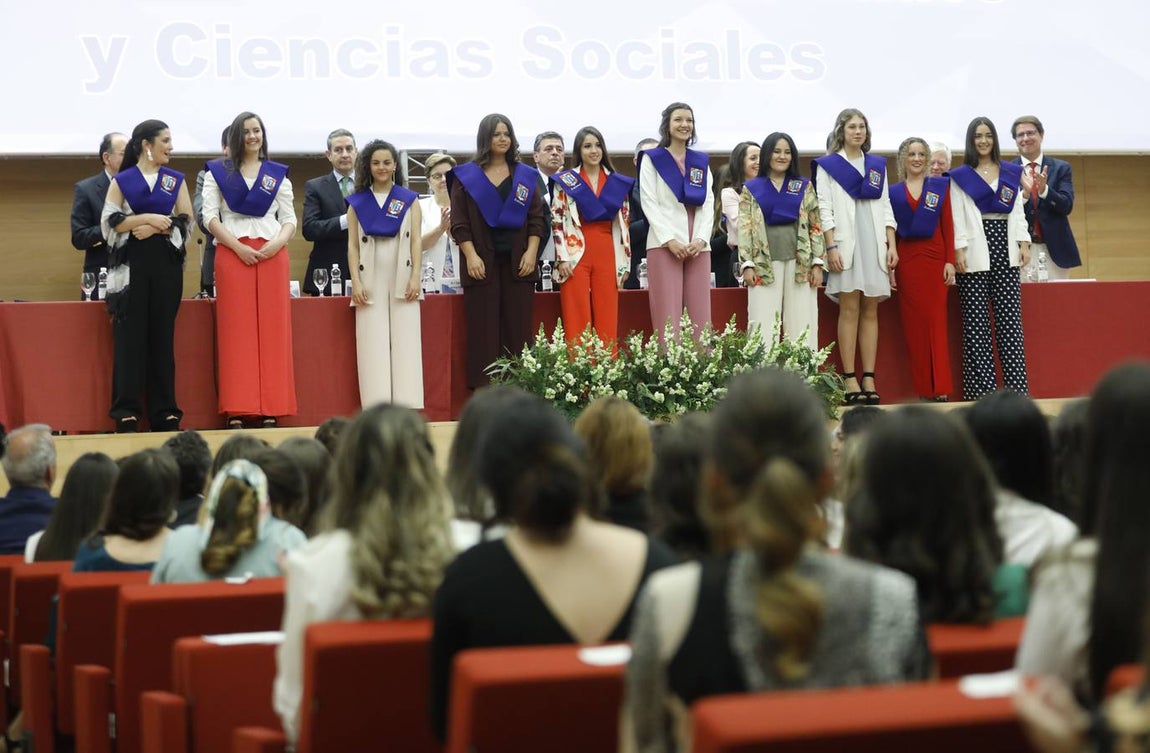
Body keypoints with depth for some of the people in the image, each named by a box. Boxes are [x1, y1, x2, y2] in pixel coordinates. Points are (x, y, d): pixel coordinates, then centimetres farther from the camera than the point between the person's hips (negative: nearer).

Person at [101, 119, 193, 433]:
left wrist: (155, 228, -10)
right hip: (131, 263, -2)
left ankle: (164, 411, 5)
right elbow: (110, 221, -3)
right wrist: (148, 217, -12)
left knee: (163, 334, 2)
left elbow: (186, 221, 5)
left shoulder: (176, 180, 12)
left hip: (166, 262, 2)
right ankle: (126, 411, -3)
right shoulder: (122, 181, 5)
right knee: (129, 334, -5)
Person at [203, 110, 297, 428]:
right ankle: (236, 411, -6)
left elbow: (290, 219, 11)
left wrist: (278, 242, -10)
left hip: (272, 254, 1)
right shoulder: (217, 172, 11)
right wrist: (238, 246, -11)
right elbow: (210, 216, 2)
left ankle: (270, 409, -1)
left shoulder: (278, 173, 14)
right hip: (232, 253, -1)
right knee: (236, 330, -5)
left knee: (272, 329, -2)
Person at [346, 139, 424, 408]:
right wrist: (356, 282, -4)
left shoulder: (409, 199, 10)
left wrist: (415, 277, -6)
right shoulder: (357, 202, 11)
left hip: (402, 281, 0)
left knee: (405, 344, -4)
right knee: (373, 345, -3)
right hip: (370, 281, 0)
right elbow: (352, 244, 6)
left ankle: (407, 410, -3)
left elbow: (416, 240, 5)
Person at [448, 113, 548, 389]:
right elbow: (459, 222, 1)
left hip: (518, 261, 2)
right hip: (482, 262, -2)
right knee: (483, 329, -4)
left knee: (518, 328, -1)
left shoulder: (525, 176, 13)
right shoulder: (466, 176, 7)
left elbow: (537, 218, 8)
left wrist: (531, 252, -4)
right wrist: (471, 256, -10)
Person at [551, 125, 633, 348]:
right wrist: (563, 257, -9)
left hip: (607, 254, 3)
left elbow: (624, 224, 13)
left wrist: (624, 262, 7)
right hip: (576, 254, -2)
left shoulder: (618, 183, 12)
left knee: (608, 321, 1)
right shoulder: (565, 181, 5)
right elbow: (557, 221, 0)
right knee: (577, 321, -5)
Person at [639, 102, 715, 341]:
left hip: (698, 245, 4)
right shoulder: (652, 159, 7)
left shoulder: (701, 161, 18)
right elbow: (649, 204, -2)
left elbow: (708, 204, 11)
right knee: (668, 315, -9)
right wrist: (670, 240, -14)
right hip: (664, 244, -4)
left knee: (700, 315, -2)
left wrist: (701, 239, -6)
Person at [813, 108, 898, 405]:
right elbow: (824, 209, -2)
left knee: (870, 311, 1)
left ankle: (869, 379, 2)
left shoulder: (878, 165, 17)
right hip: (844, 244, -4)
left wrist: (892, 245, 5)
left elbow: (886, 207, 15)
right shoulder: (828, 165, 5)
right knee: (849, 309, -7)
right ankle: (850, 380, -6)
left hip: (875, 244, 4)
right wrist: (831, 247, -11)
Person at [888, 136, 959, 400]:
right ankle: (923, 389, 3)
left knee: (936, 320, -4)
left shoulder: (940, 186, 8)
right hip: (906, 260, 1)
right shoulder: (894, 192, 9)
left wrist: (950, 261, -5)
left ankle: (941, 388, -4)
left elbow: (948, 225, 3)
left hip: (935, 257, -1)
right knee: (913, 323, 0)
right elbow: (890, 231, 8)